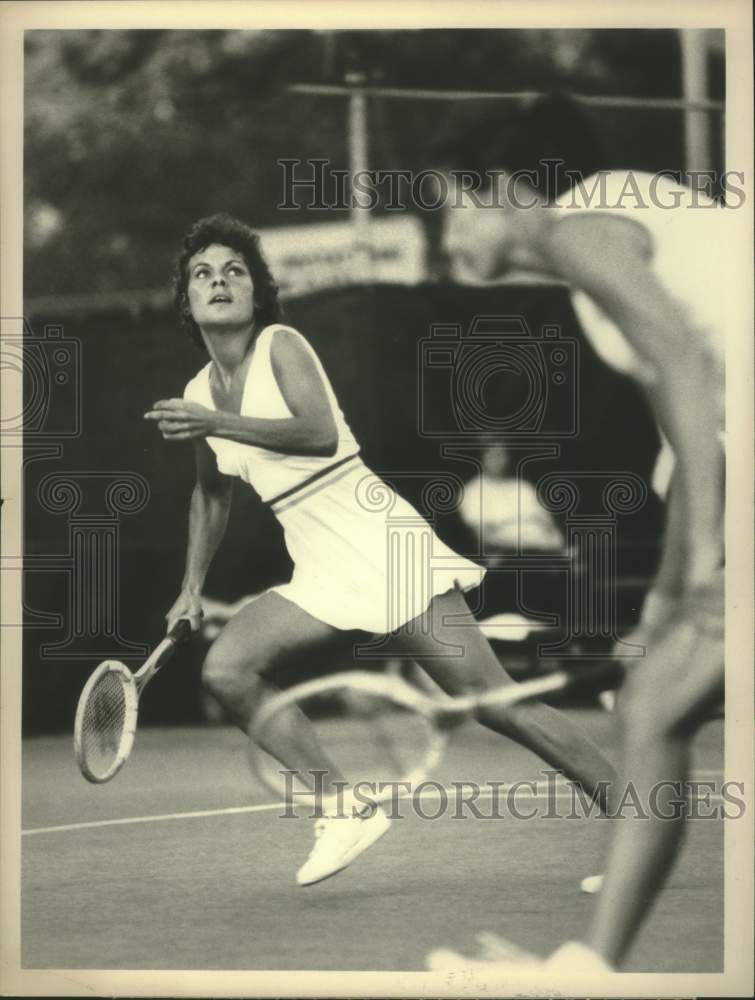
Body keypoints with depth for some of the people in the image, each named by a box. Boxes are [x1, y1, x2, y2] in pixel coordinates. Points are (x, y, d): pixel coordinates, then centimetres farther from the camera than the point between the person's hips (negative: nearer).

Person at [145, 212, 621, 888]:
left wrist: (216, 424, -24)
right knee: (227, 668, -13)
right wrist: (193, 586, 22)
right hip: (320, 573, 7)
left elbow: (320, 432, -24)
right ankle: (345, 811, -9)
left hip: (379, 540, -7)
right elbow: (212, 492, 29)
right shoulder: (199, 393, 12)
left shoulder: (281, 345, -6)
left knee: (491, 699, -11)